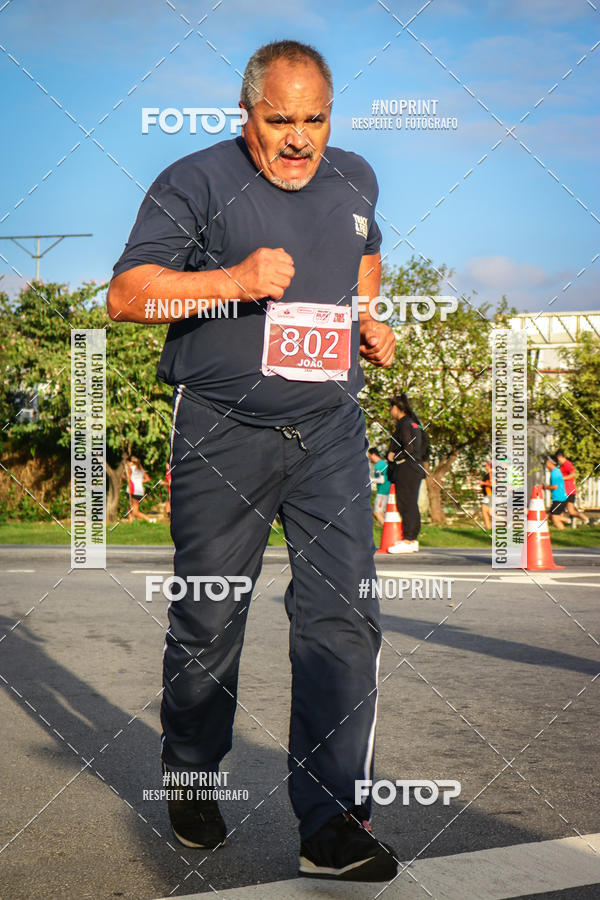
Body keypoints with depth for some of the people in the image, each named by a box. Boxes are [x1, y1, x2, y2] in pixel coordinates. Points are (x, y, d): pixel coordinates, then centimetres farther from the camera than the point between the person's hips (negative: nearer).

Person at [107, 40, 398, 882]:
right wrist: (235, 282, -21)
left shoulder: (355, 178, 14)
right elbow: (126, 294, -9)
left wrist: (369, 317, 13)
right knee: (209, 618, 7)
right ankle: (191, 778, 31)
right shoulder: (195, 183, -4)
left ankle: (331, 822, -1)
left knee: (344, 615, -7)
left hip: (330, 427, 4)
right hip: (222, 433, -3)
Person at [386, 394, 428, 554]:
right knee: (412, 505, 11)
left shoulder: (404, 424, -12)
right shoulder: (414, 423, 16)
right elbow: (423, 448, 19)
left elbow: (409, 449, -21)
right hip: (417, 467, 10)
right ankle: (413, 540, 14)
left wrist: (394, 456, -6)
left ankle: (408, 541, -9)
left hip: (406, 468, -10)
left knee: (406, 504, -8)